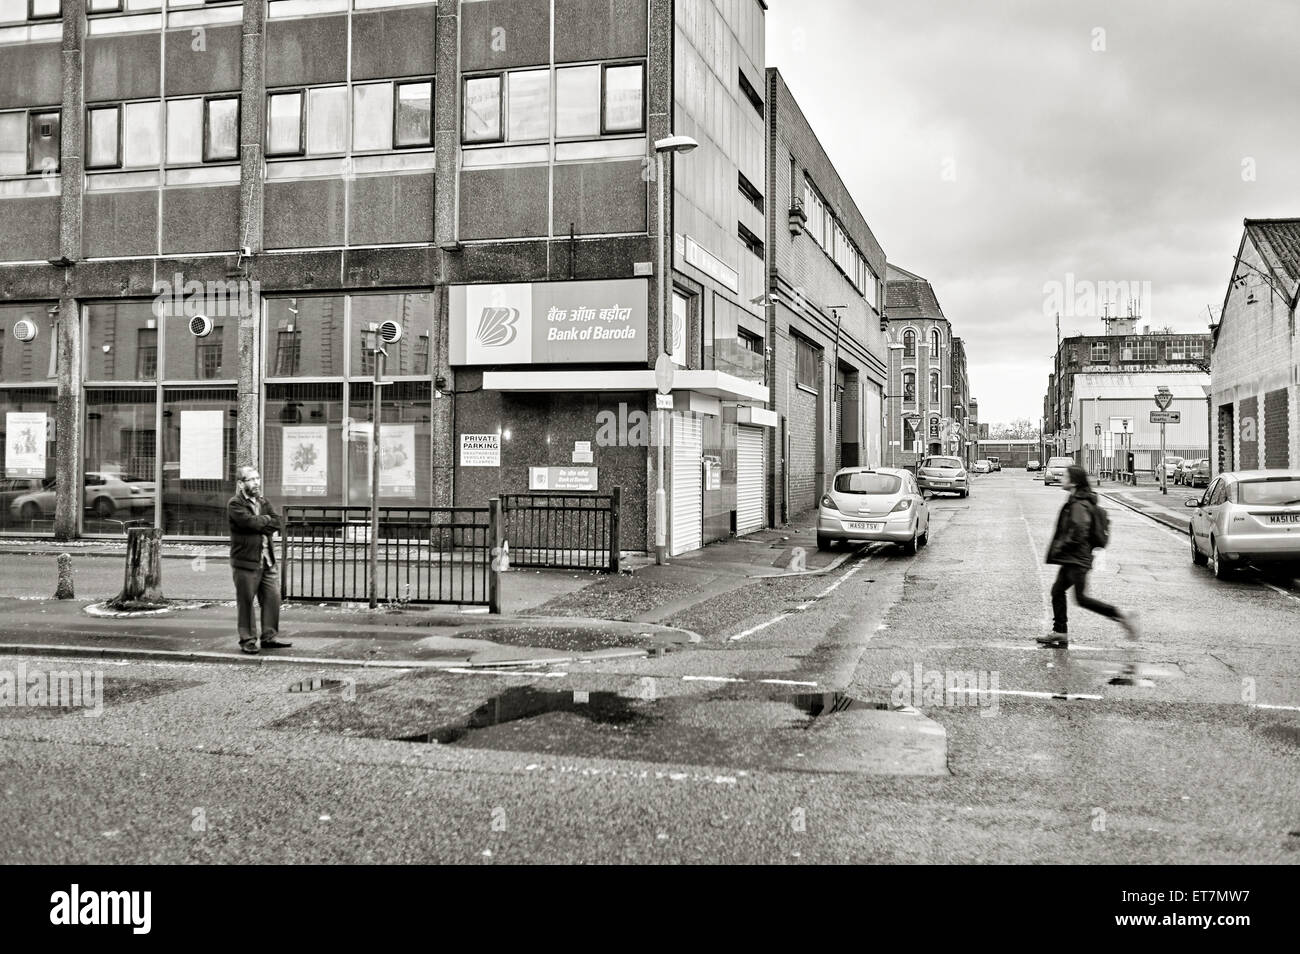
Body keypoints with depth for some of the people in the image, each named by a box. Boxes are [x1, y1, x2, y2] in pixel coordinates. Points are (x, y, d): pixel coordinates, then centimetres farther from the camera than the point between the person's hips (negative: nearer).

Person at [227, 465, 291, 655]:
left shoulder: (264, 503, 16)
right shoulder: (235, 504, -4)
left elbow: (277, 524, 3)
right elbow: (250, 521, -20)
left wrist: (261, 522, -11)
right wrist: (267, 521, -3)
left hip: (268, 561, 6)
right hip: (246, 561, -6)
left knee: (273, 598, 5)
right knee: (246, 603, 1)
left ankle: (269, 636, 15)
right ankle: (247, 640, 10)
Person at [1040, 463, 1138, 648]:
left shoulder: (1078, 506, -19)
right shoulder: (1079, 502, 12)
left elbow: (1078, 534, -25)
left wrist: (1059, 547, -15)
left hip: (1076, 560, -10)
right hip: (1073, 559, 10)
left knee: (1081, 598, -6)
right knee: (1057, 591, 10)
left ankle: (1121, 616, 0)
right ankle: (1059, 633, 14)